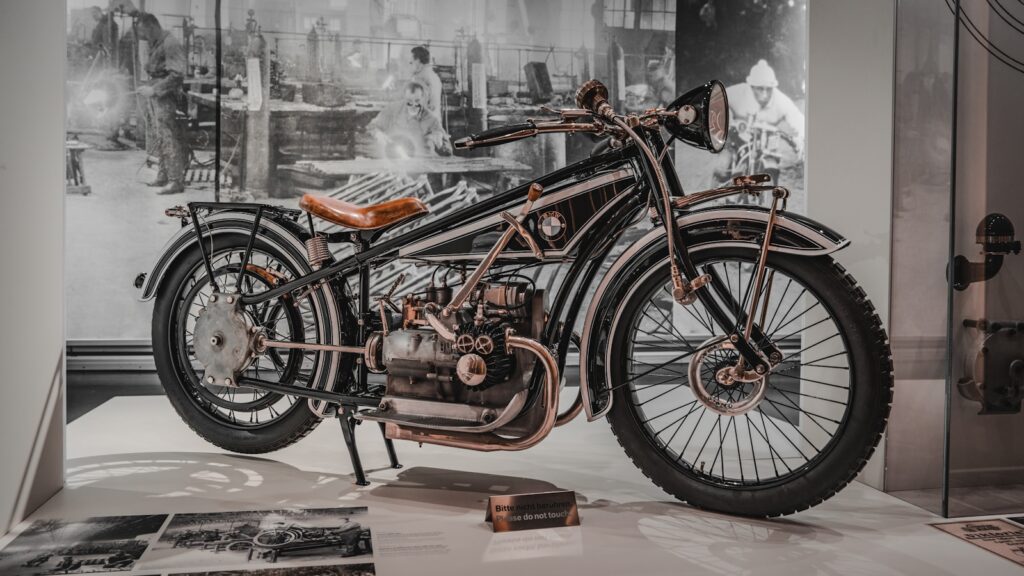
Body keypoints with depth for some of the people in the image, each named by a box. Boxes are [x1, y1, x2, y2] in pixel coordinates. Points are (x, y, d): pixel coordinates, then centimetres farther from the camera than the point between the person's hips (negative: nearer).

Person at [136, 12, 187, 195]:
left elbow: (176, 75, -20)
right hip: (156, 95, 10)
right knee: (159, 138, 14)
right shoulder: (154, 44, 14)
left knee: (170, 139, -10)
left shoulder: (170, 44, -15)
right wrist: (148, 88, 8)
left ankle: (176, 181, -8)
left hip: (167, 97, -10)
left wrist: (154, 90, -19)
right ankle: (164, 176, 23)